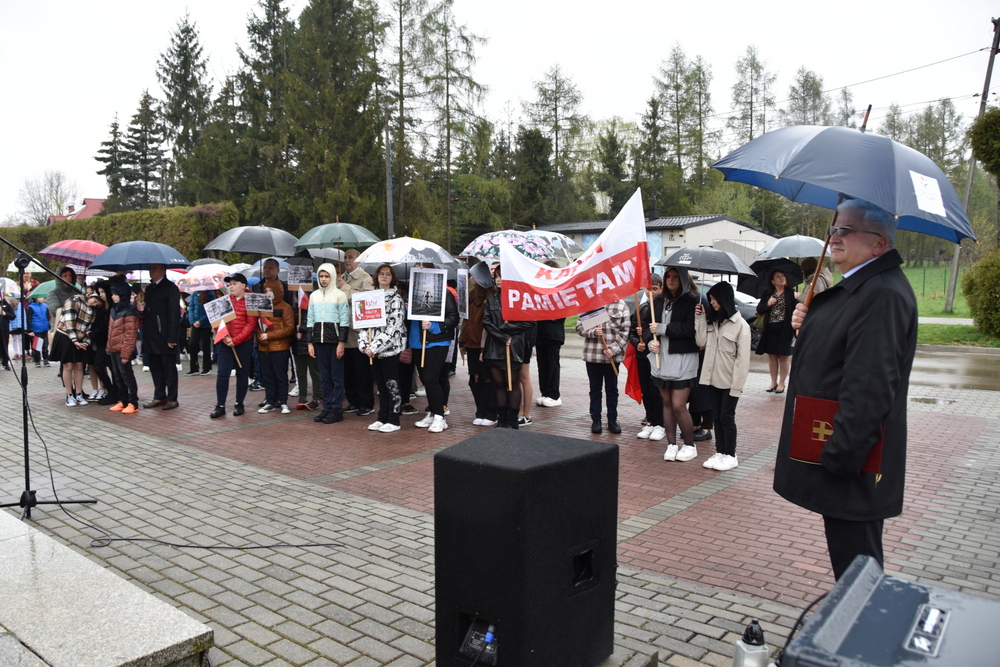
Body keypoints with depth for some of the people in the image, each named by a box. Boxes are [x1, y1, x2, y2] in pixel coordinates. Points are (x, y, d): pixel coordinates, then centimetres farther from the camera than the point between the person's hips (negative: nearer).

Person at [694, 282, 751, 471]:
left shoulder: (740, 325, -10)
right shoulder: (712, 320, 9)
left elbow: (743, 357, -12)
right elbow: (701, 342, 3)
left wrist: (737, 384, -16)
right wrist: (700, 319, -2)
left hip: (729, 381, -6)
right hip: (712, 378, 6)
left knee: (727, 417, 1)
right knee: (716, 417, 11)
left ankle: (730, 455, 13)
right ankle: (720, 452, 21)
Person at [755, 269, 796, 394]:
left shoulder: (790, 293, -3)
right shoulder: (768, 294, 7)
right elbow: (759, 309, 5)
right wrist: (768, 304, -12)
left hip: (785, 330, -3)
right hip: (770, 330, 3)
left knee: (784, 357, 4)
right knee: (772, 356, 10)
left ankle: (781, 383, 15)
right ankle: (773, 382, 22)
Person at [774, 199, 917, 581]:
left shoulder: (883, 294, -21)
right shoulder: (857, 287, 13)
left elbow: (869, 388, -27)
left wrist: (840, 457, -25)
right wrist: (806, 326, 2)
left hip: (851, 464, -10)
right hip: (836, 452, 10)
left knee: (854, 558, 3)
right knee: (851, 554, 22)